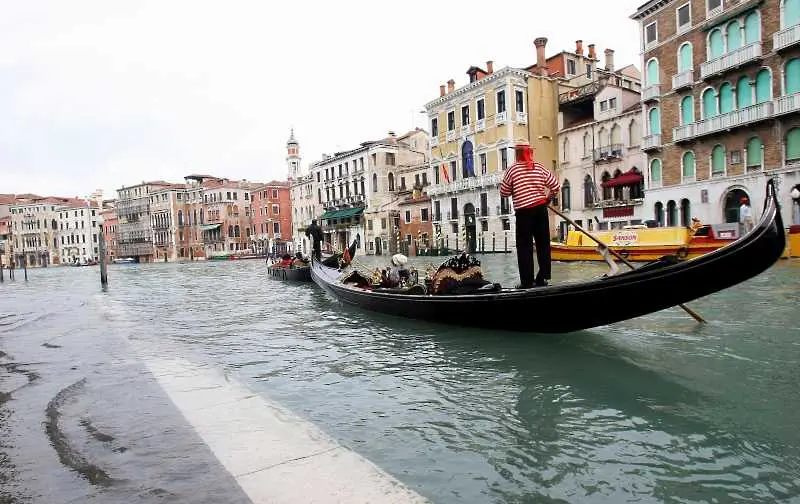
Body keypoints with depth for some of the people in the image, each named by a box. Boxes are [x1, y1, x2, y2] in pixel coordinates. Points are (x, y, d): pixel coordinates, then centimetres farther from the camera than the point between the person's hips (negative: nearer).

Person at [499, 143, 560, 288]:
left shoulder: (512, 170, -5)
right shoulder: (540, 168, 4)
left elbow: (504, 193, 2)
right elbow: (556, 186, 6)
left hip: (523, 212, -3)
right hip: (540, 209, 4)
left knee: (524, 246, 1)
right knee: (543, 244, 11)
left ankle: (527, 281, 1)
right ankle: (542, 278, 14)